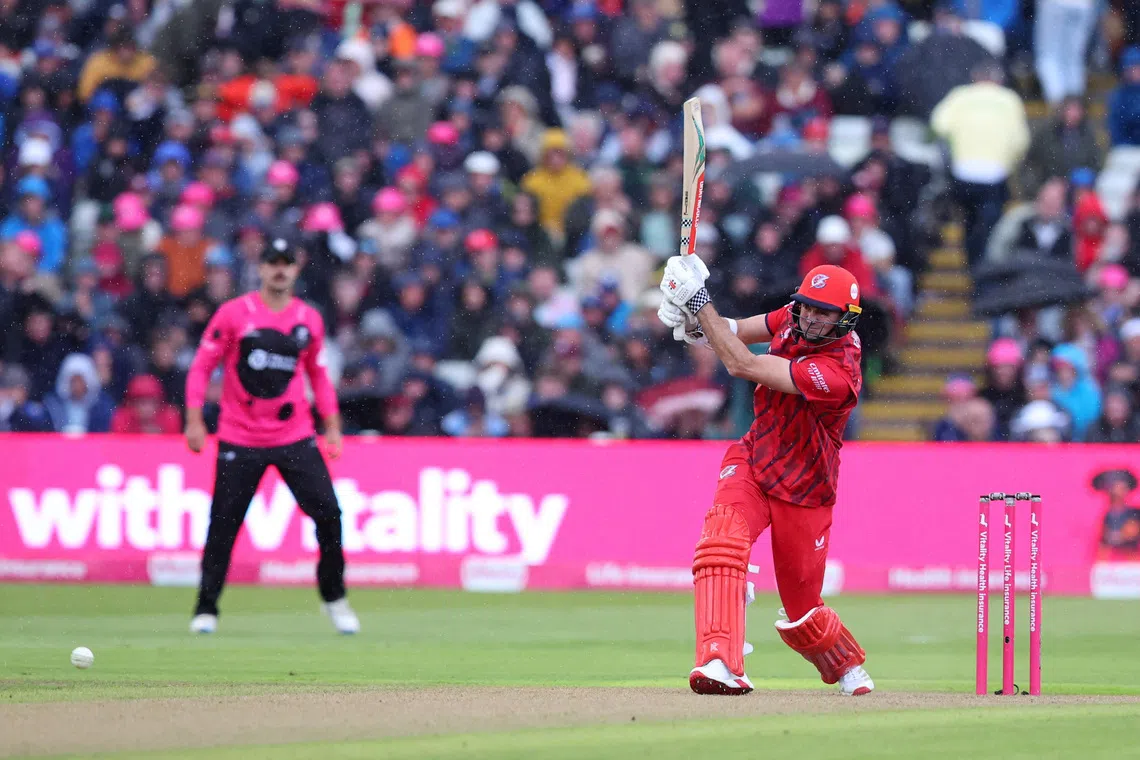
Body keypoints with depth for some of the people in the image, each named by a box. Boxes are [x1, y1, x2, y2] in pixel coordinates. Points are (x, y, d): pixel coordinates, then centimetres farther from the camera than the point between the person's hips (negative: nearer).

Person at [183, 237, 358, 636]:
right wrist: (194, 419, -9)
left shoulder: (309, 319, 7)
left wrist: (332, 426, 11)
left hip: (295, 437, 2)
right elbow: (202, 366, -1)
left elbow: (318, 375, 17)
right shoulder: (234, 313, -3)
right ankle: (206, 609, 9)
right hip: (240, 439, -2)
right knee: (223, 523, -3)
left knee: (328, 513, -5)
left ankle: (334, 597, 13)